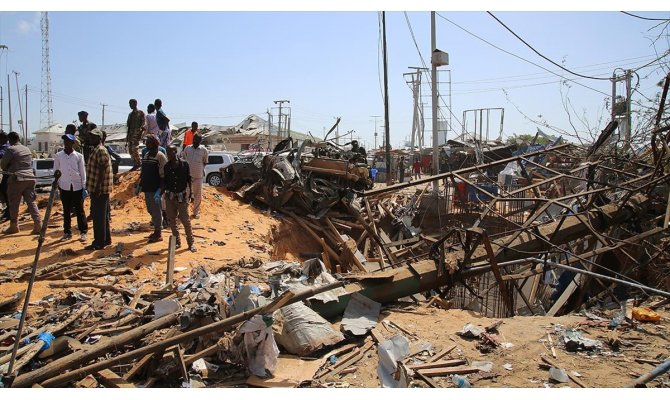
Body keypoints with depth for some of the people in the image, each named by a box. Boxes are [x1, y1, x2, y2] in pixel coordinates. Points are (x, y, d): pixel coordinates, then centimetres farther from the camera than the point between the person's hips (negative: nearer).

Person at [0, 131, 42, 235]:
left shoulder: (10, 149, -6)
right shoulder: (27, 149, 15)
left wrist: (8, 170, 21)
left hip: (17, 179, -6)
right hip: (30, 178, 6)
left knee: (14, 204, 6)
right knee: (31, 202, 4)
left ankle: (14, 226, 14)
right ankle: (38, 224, -5)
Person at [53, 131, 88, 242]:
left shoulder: (79, 156, 0)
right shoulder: (58, 156, 3)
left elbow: (83, 173, 2)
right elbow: (55, 171, 9)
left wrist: (84, 188, 0)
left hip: (77, 187, -1)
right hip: (64, 187, 2)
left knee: (79, 210, 2)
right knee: (66, 211, 9)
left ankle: (83, 232, 8)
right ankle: (67, 232, 17)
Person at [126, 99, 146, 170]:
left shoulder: (140, 113, 2)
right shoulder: (130, 114, 21)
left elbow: (144, 123, -7)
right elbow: (128, 125, 22)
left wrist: (141, 131, -21)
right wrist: (127, 136, 15)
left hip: (137, 132, -7)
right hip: (130, 132, 7)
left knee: (135, 148, -18)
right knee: (130, 149, 2)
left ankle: (138, 163, -10)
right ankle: (135, 164, 8)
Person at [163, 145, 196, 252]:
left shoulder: (184, 164, -6)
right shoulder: (166, 166, 2)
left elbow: (189, 180, -1)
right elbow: (165, 181, 8)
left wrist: (190, 194, -2)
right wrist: (163, 191, -6)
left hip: (182, 196, -3)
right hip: (169, 197, 4)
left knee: (185, 220, -3)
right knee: (171, 220, 9)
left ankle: (191, 243, 7)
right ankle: (177, 242, 21)